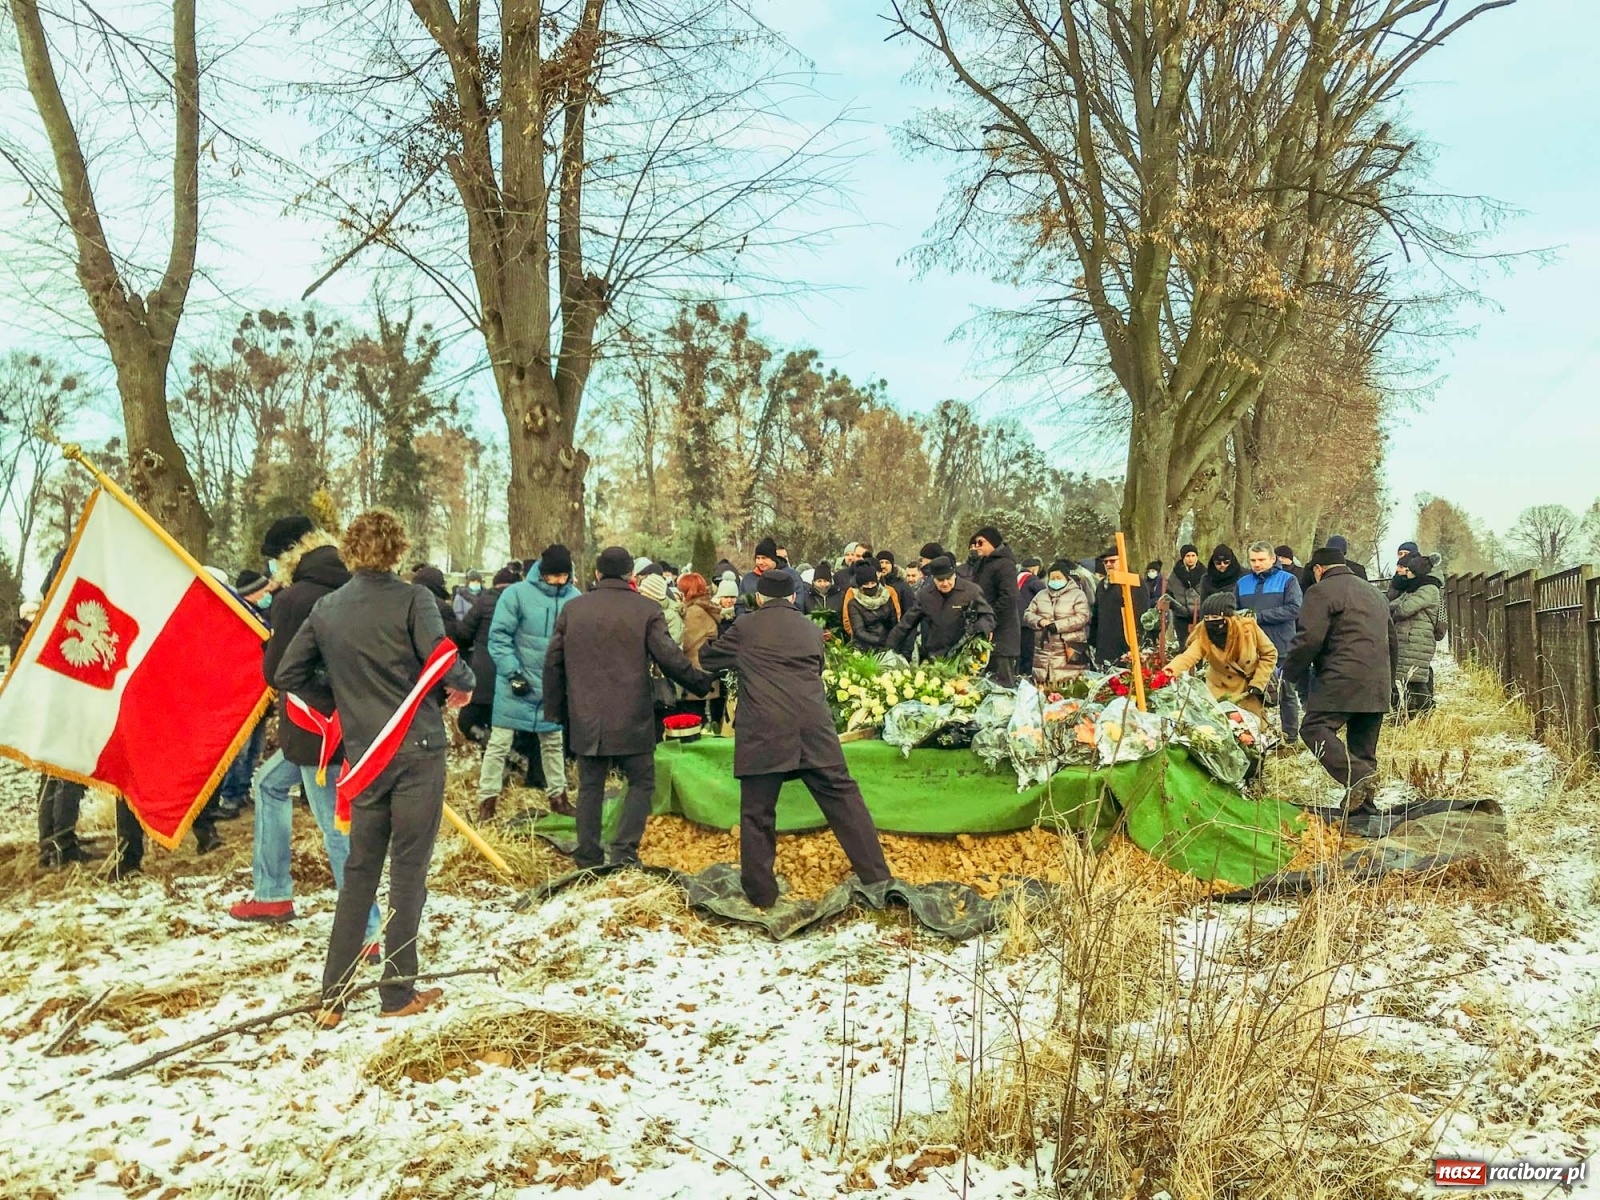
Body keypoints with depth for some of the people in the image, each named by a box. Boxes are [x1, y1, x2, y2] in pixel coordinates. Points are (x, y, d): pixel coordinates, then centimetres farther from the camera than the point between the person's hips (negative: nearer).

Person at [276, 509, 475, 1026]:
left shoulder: (326, 609, 6)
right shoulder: (412, 599, -9)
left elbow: (286, 676, 10)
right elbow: (445, 665, -17)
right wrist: (467, 683, 4)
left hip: (365, 755, 4)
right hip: (417, 751, -4)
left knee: (359, 872, 13)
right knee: (408, 872, 4)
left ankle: (332, 997, 14)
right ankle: (398, 993, 12)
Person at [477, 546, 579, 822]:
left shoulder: (575, 599, -5)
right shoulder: (517, 593, -13)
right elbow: (499, 636, -11)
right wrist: (513, 672, -18)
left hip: (555, 685, 3)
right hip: (517, 683, -3)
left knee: (554, 742, 17)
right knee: (500, 741, 4)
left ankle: (557, 796, 31)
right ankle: (487, 799, 14)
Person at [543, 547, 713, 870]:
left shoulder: (573, 609, 5)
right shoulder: (647, 610, -6)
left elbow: (553, 662, 9)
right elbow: (669, 658, -9)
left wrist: (555, 709, 18)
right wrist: (702, 683, 5)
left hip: (586, 719, 3)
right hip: (631, 719, -3)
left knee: (590, 787, 14)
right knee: (641, 783, 10)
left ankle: (588, 857, 17)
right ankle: (624, 852, -2)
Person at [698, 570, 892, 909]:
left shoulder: (746, 628, 9)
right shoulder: (812, 630, 18)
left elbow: (708, 658, 23)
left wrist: (740, 661, 42)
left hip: (763, 732, -3)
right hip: (813, 727, 3)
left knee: (757, 812, 6)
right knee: (842, 797, 8)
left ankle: (760, 892, 10)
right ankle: (876, 876, 11)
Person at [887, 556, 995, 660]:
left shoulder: (971, 590, -5)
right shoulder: (926, 595, 5)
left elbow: (987, 615, -1)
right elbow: (908, 621, 13)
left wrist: (981, 628, -24)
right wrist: (892, 644, 13)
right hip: (933, 657, 3)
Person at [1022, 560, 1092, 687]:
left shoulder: (1077, 594, 3)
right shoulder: (1041, 595, 17)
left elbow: (1082, 618, -9)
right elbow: (1027, 615, 14)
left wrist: (1056, 625, -13)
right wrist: (1040, 621, -8)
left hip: (1069, 650, -4)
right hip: (1044, 650, 5)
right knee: (1043, 688, 3)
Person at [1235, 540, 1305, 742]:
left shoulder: (1287, 580, 0)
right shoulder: (1242, 583, 11)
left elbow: (1294, 609, -13)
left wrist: (1259, 616, -16)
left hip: (1282, 649, -3)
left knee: (1287, 694, 6)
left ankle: (1291, 738, 16)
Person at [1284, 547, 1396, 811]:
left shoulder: (1322, 591, -3)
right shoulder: (1375, 593, 26)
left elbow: (1309, 639, -13)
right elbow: (1391, 640, 31)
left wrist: (1291, 672, 0)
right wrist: (1389, 682, 37)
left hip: (1342, 680, -8)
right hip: (1378, 685, 8)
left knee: (1315, 729, -10)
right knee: (1364, 743, 12)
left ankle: (1358, 776, -27)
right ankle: (1363, 802, 10)